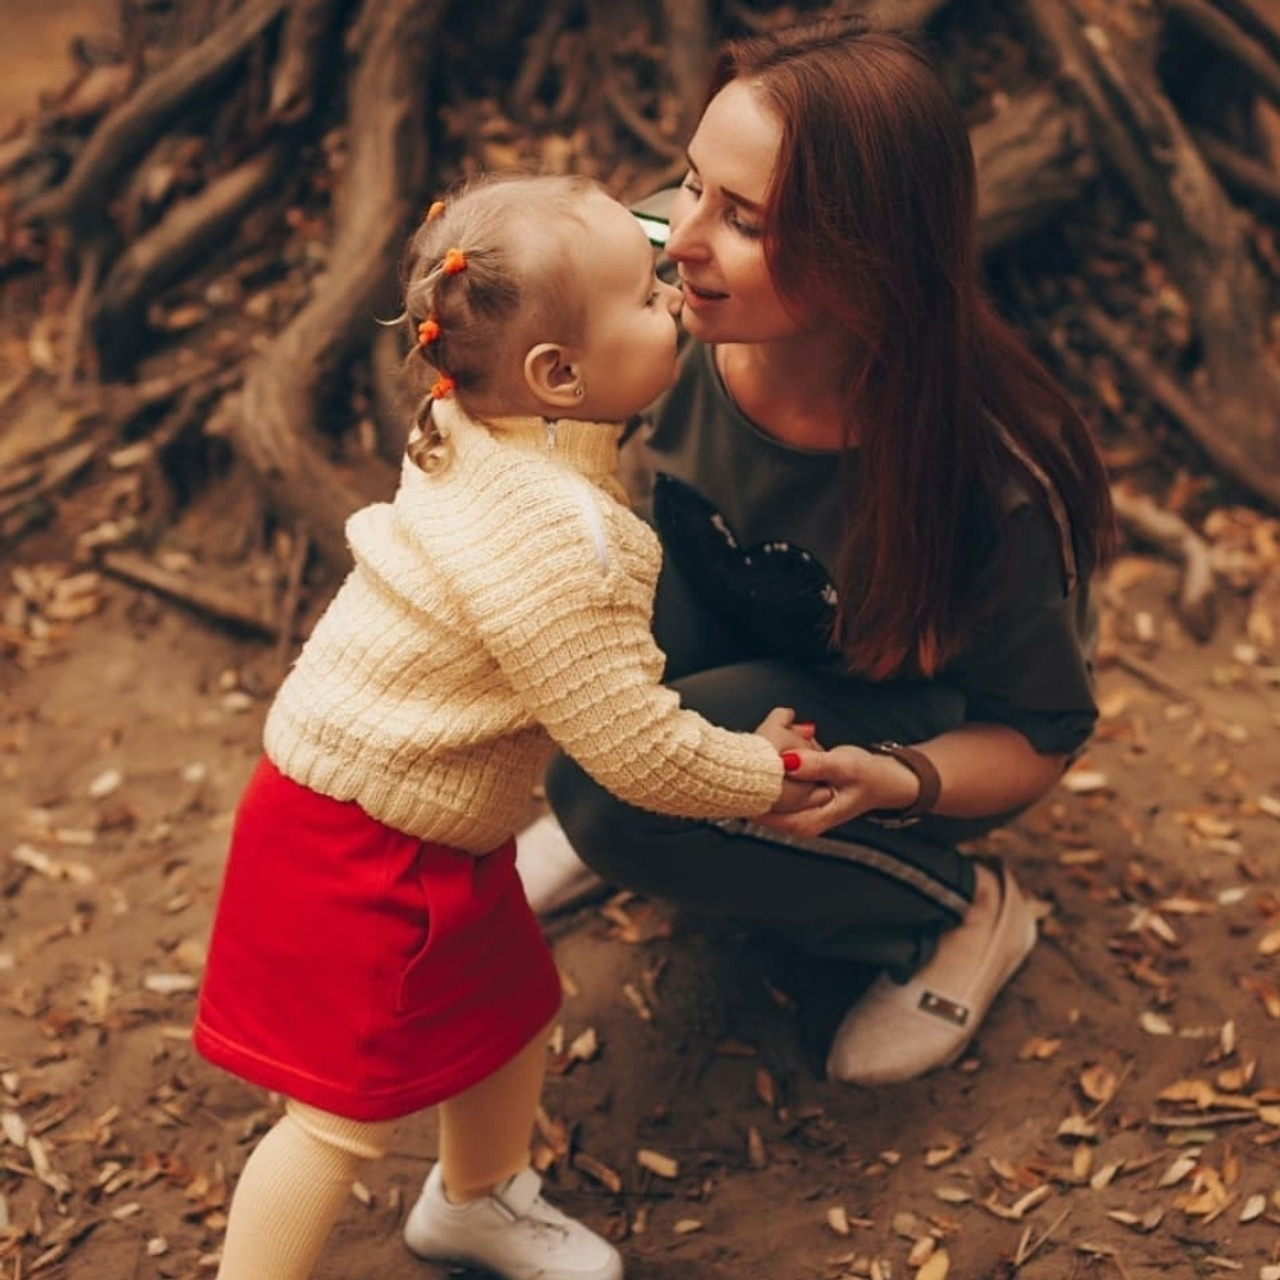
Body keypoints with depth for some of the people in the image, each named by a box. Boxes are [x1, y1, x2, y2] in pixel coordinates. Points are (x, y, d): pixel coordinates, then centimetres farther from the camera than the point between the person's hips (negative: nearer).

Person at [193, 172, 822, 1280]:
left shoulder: (481, 433, -5)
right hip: (356, 856, -10)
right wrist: (765, 772, -7)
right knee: (346, 1115, 0)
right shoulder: (551, 544, -32)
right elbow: (636, 747, -25)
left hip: (445, 836, 10)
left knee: (513, 1007, 24)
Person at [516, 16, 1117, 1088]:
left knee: (629, 806, -29)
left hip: (926, 728, -4)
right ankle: (606, 812, 5)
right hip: (753, 655, 4)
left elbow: (1042, 738, -19)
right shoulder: (688, 340, -25)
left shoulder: (993, 475, -34)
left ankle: (960, 910, -4)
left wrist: (895, 783, -39)